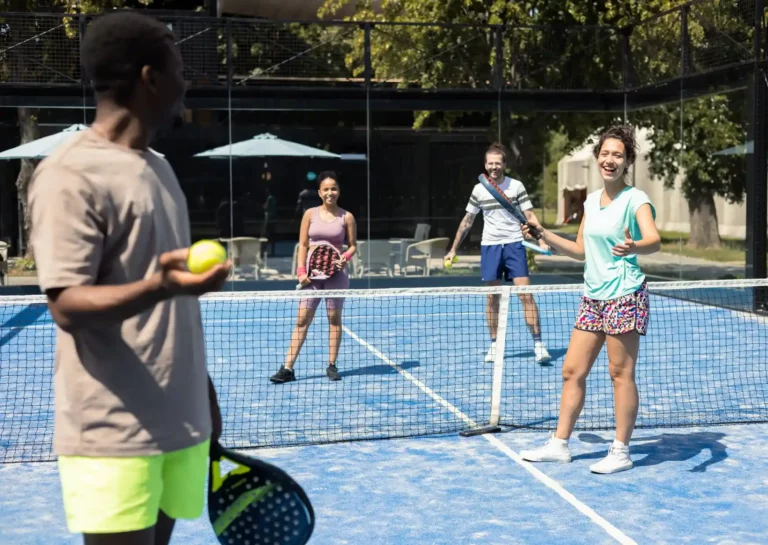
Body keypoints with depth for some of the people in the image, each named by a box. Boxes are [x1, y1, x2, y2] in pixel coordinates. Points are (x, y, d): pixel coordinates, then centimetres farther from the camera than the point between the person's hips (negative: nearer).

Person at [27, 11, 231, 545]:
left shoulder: (158, 167, 15)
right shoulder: (70, 174, -12)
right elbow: (67, 305, -18)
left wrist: (204, 392, 21)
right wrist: (157, 288, -35)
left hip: (181, 421, 8)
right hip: (111, 435, -8)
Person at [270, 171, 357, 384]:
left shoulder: (346, 217, 2)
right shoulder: (310, 214, 4)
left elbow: (352, 246, 7)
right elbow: (303, 245, 5)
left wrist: (346, 257, -14)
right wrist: (301, 271, -5)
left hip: (336, 273, -1)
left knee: (334, 318, 4)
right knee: (302, 320, -2)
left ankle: (332, 365, 14)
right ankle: (287, 368, -3)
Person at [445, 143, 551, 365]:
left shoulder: (516, 186, -1)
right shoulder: (478, 190, 5)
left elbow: (530, 216, -2)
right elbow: (467, 221, 14)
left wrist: (541, 240, -17)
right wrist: (453, 249, 15)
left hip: (514, 244, -2)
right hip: (489, 246, 2)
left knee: (526, 294, -9)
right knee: (492, 298, 5)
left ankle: (538, 344, -7)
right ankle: (494, 344, 16)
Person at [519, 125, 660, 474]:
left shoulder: (636, 199, -10)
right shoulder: (591, 201, 12)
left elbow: (654, 241, -27)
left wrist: (633, 247, -49)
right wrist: (543, 234, 14)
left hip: (624, 296, -7)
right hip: (593, 297, 7)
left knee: (621, 373, -1)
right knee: (572, 371, 8)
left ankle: (621, 452, 10)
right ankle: (559, 445, 17)